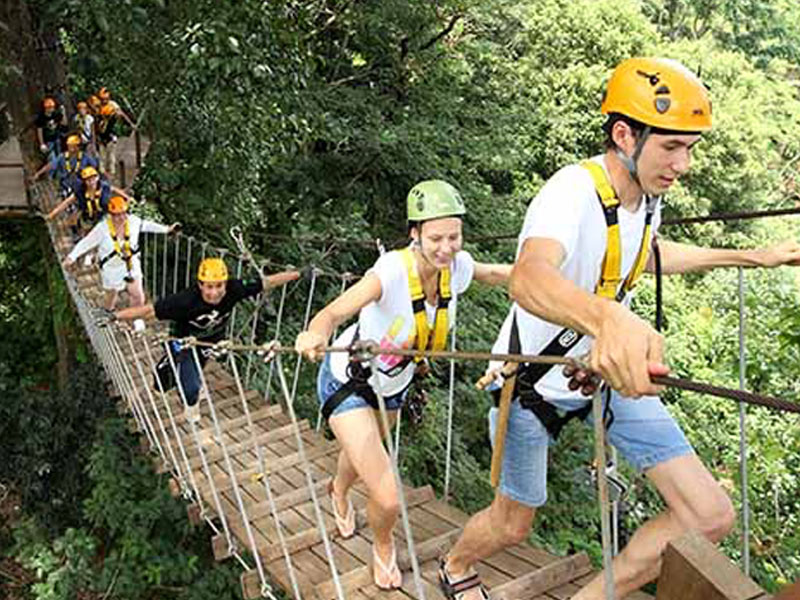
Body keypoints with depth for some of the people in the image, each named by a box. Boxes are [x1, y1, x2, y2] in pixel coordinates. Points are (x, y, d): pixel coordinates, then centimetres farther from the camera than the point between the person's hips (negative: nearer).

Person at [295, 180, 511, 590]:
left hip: (393, 384, 6)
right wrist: (316, 334, -68)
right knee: (388, 499, -14)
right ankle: (383, 546, 24)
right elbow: (335, 311, -47)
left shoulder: (457, 266, -17)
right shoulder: (393, 270, -35)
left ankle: (338, 492, 71)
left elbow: (489, 273, 7)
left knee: (363, 452, 34)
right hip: (348, 382, -6)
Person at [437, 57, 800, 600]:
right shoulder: (574, 191, -29)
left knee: (710, 516, -1)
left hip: (612, 367, 7)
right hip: (535, 379, -6)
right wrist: (608, 319, -72)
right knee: (513, 524, 13)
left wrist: (755, 257, 21)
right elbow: (530, 278, -51)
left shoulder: (647, 194, -3)